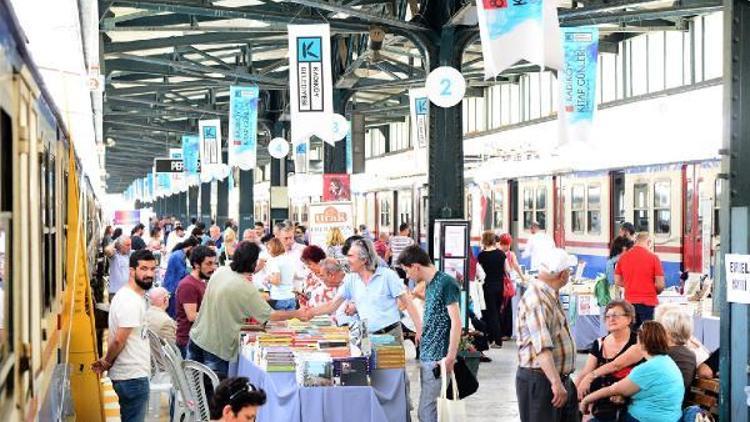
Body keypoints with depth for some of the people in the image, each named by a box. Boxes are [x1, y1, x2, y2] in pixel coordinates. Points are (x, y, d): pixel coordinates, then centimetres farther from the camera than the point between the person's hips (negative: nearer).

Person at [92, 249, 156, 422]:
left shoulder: (128, 295, 12)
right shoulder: (131, 302, -20)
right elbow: (118, 341, -22)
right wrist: (106, 363, -6)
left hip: (132, 374, 10)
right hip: (133, 376, -10)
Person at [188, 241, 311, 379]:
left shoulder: (220, 271, -2)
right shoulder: (247, 289, -21)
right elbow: (270, 316, -14)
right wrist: (297, 314, -3)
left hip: (197, 335, 7)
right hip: (216, 346, -7)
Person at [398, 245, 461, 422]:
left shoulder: (446, 283, -13)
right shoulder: (429, 284, 14)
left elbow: (456, 322, -16)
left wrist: (451, 357, -18)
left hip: (438, 358, -9)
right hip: (426, 355, 9)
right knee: (428, 407, 11)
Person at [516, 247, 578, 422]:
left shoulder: (551, 295, 11)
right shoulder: (536, 300, -23)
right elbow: (542, 348, -33)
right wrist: (556, 383, -38)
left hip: (561, 378, 10)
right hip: (539, 380, -10)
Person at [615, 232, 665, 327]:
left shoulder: (623, 257, 3)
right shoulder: (653, 257, -7)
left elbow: (617, 281, 9)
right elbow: (660, 284, -8)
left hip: (629, 302, 4)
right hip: (648, 302, -4)